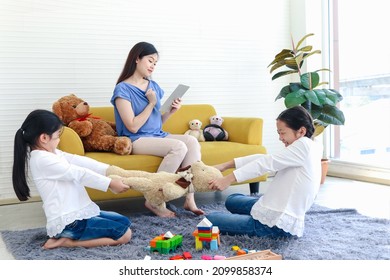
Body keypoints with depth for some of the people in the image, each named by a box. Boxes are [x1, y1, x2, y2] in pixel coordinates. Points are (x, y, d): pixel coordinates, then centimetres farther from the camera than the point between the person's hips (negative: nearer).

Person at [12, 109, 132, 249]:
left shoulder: (51, 153, 12)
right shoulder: (43, 160, -18)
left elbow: (80, 161, 7)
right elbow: (79, 174, -17)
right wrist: (110, 183, -11)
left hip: (78, 213, 10)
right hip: (68, 223, -10)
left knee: (124, 222, 16)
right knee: (125, 234, -12)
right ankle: (69, 241, -7)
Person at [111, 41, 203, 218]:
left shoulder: (153, 86, 14)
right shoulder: (123, 89, -7)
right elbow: (133, 127, -15)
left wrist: (170, 111, -1)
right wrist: (151, 103, -11)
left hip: (158, 135, 7)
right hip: (137, 140, -7)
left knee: (192, 141, -19)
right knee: (179, 147, -29)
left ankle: (189, 199, -21)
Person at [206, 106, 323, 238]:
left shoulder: (304, 144, -16)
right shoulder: (310, 148, 12)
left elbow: (268, 163, -23)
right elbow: (264, 158, 7)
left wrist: (229, 179, -27)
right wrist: (226, 165, 2)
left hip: (278, 225, -11)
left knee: (210, 220, -5)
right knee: (232, 200, 31)